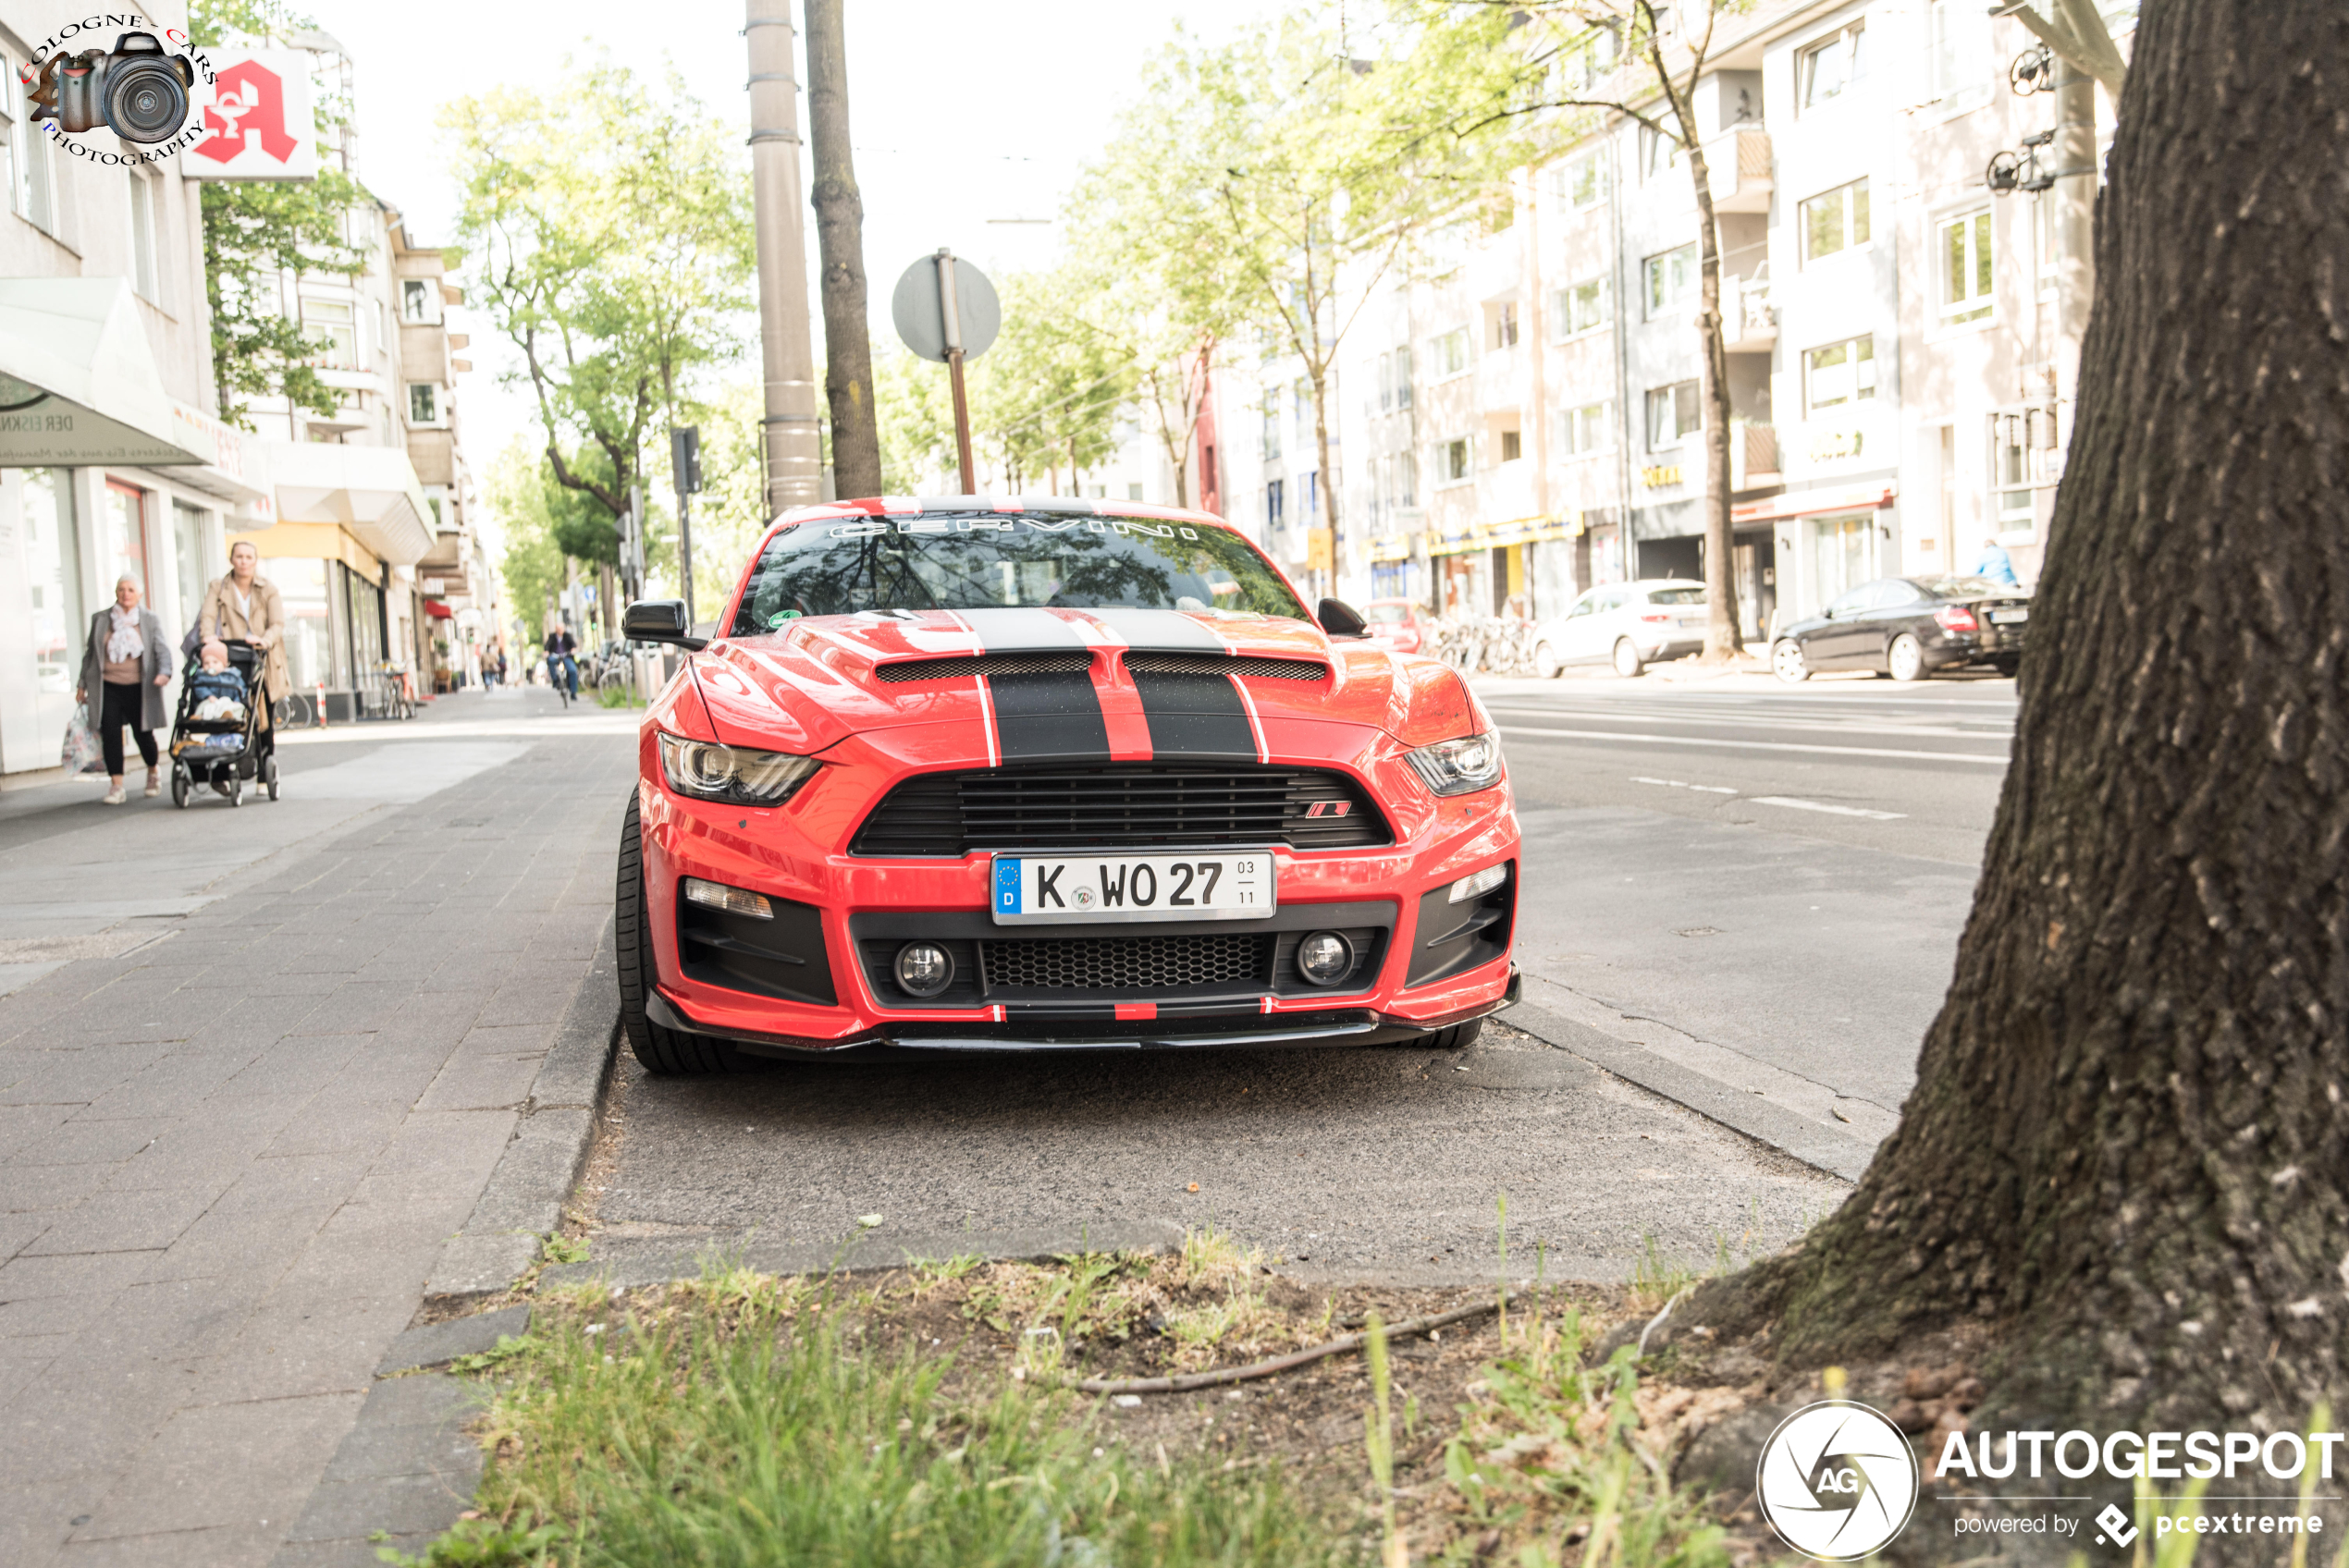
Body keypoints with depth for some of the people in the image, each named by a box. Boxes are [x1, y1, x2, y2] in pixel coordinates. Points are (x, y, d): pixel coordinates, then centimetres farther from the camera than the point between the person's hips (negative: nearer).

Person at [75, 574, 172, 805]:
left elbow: (162, 649, -3)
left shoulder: (150, 620, 6)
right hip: (108, 688, 1)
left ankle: (153, 773, 31)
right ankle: (116, 786, -5)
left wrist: (164, 672, -22)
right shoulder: (100, 619, 10)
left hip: (139, 688, -1)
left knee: (143, 734, 2)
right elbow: (90, 653, 16)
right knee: (110, 735, -9)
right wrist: (82, 684, 15)